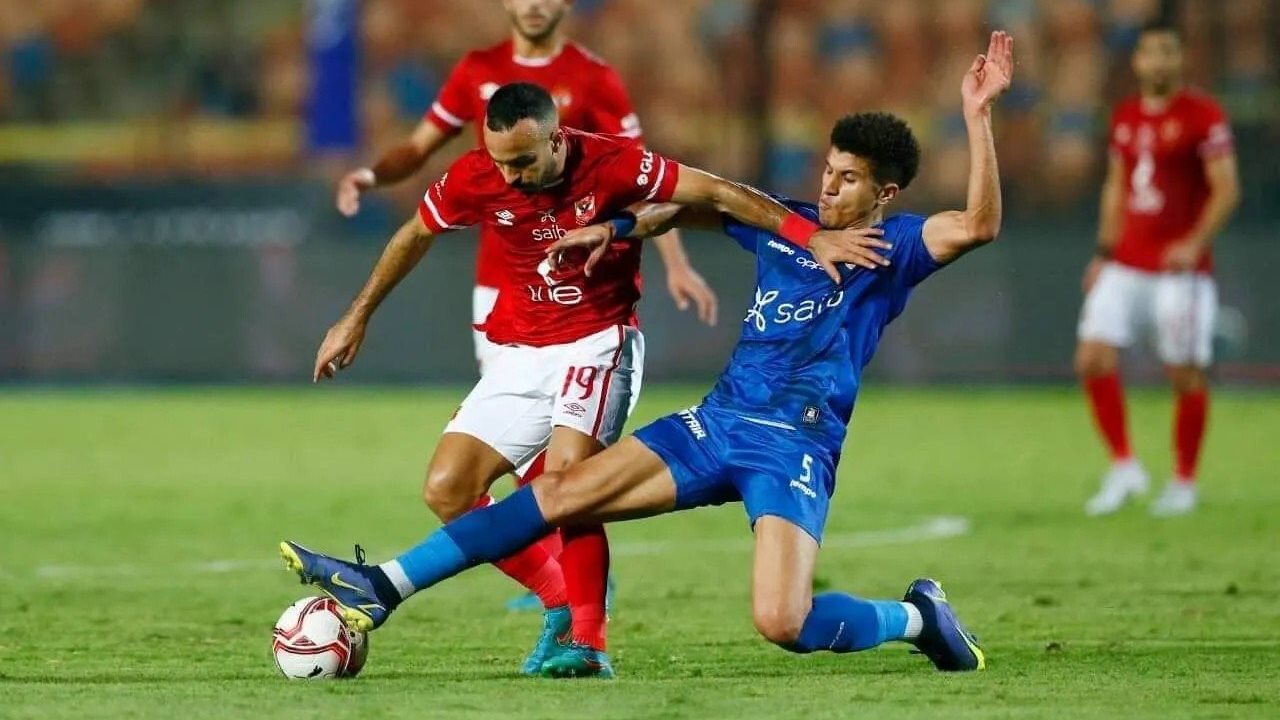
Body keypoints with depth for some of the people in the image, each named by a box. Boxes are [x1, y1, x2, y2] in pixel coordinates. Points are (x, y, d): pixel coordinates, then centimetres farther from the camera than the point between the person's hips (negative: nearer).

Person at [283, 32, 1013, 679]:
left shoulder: (895, 247, -2)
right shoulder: (786, 226, 15)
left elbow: (978, 225, -21)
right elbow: (699, 203, 30)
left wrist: (977, 115, -28)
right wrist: (617, 229, 16)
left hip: (795, 448, -6)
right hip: (717, 422, 6)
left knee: (782, 623, -26)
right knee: (560, 492, -3)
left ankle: (916, 617, 3)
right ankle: (384, 587, -3)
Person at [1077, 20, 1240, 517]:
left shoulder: (1203, 116, -6)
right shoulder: (1124, 117, 12)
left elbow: (1226, 189, -9)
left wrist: (1195, 243, -21)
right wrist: (1104, 252, 14)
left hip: (1180, 268, -5)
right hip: (1126, 266, 5)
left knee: (1186, 376, 0)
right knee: (1093, 359, -8)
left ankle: (1184, 484, 13)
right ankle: (1124, 468, 3)